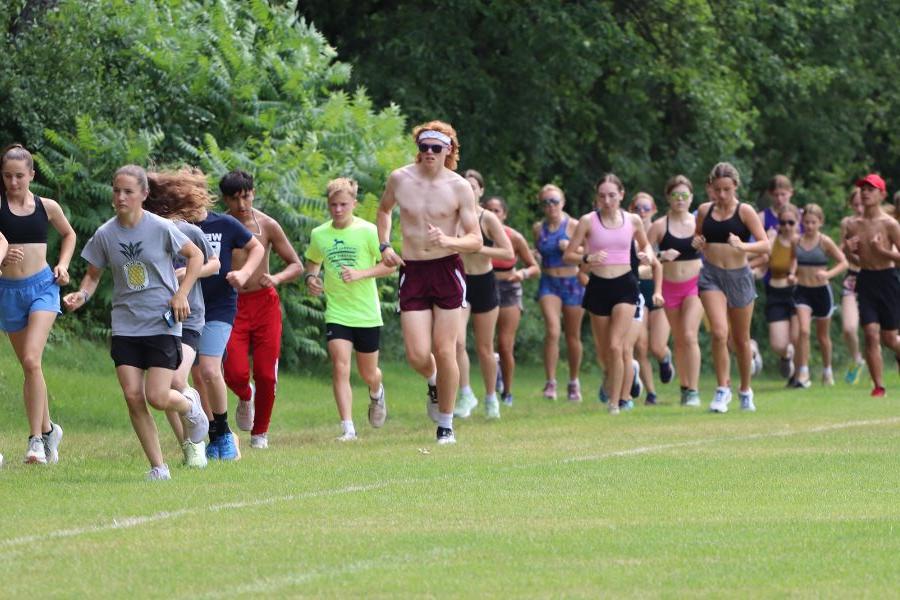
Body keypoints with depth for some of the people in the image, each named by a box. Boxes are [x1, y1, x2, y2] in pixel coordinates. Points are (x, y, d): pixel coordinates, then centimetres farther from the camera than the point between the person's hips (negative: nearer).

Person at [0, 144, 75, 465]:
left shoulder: (47, 206, 3)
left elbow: (69, 234, 22)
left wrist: (63, 264, 7)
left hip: (42, 286, -1)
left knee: (32, 360, -17)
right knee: (29, 366, 11)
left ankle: (36, 438, -15)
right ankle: (48, 430, 28)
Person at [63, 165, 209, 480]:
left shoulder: (161, 228, -9)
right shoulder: (105, 235, 0)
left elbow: (196, 255, 3)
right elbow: (93, 274, 12)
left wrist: (181, 294, -7)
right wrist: (81, 295, -9)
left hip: (163, 324, -3)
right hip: (125, 326, 3)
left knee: (158, 397, -12)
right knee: (133, 396, -8)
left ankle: (190, 406, 25)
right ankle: (158, 468, 4)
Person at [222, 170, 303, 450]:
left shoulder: (267, 225, -2)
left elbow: (297, 266, 3)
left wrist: (276, 278, -17)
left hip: (264, 302, 1)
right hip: (232, 304, -1)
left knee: (266, 374, -2)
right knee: (235, 373, -14)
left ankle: (260, 433, 17)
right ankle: (246, 396, 24)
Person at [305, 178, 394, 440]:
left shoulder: (368, 231, -8)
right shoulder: (319, 234, 1)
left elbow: (389, 265, -7)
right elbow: (313, 262, 20)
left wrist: (360, 274, -20)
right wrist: (311, 278, -2)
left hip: (367, 313, -1)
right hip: (336, 313, 1)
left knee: (368, 373, 11)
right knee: (340, 366, -16)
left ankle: (377, 393, 48)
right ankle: (347, 427, -16)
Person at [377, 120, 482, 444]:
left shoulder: (459, 187, -5)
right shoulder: (400, 179, 1)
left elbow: (476, 240, -4)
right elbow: (384, 209, 24)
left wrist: (448, 241, -23)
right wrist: (384, 245, 10)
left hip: (447, 271, -2)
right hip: (412, 272, 2)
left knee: (444, 350, -3)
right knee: (417, 355, -8)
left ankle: (446, 425, 11)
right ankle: (434, 383, 29)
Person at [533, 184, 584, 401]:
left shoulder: (573, 226, -4)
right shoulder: (538, 229, 6)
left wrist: (571, 248, -19)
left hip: (572, 283, -1)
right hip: (549, 284, 1)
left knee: (573, 336, 9)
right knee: (552, 331, -18)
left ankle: (574, 382, 25)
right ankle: (550, 382, -16)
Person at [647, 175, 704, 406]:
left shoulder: (699, 223, 0)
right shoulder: (660, 226, -1)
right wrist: (661, 256, -20)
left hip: (695, 285, -2)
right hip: (670, 287, 2)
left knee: (690, 336, -16)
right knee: (679, 340, 9)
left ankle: (694, 390, -16)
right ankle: (684, 387, 20)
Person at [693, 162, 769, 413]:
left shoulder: (745, 211, -6)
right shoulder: (704, 211, 3)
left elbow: (765, 245, -11)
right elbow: (697, 238, 19)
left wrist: (742, 246, -29)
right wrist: (697, 243, -5)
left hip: (739, 276, -1)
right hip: (712, 275, 1)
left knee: (741, 339, 12)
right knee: (719, 333, -18)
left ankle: (745, 390, 29)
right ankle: (723, 388, -8)